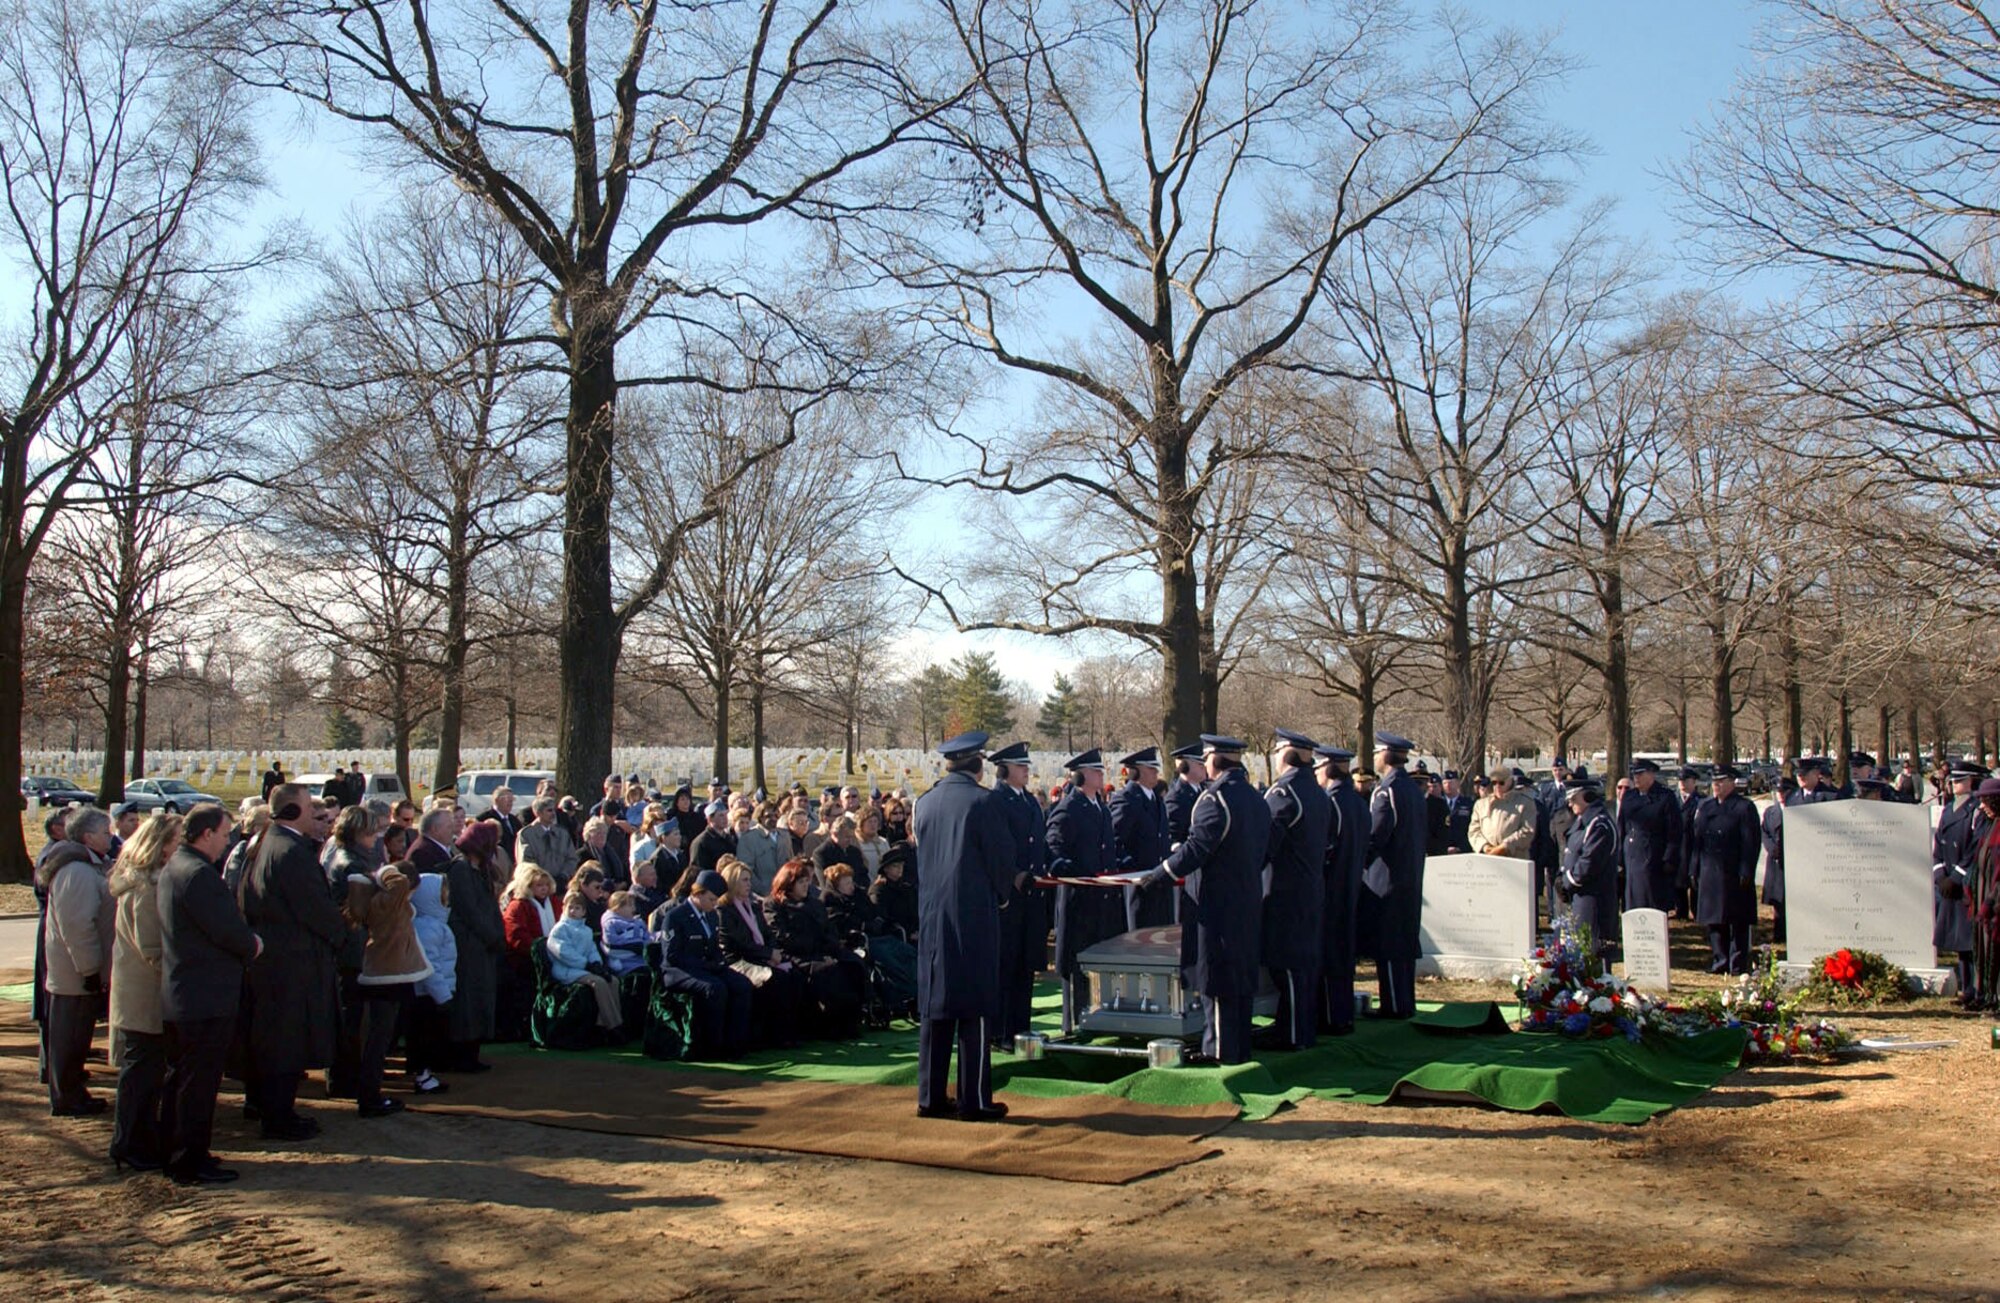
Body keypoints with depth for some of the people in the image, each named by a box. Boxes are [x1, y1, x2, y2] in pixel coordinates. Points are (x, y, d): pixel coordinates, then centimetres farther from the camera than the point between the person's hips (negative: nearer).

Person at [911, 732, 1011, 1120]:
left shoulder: (924, 803, 6)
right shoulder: (985, 802, -10)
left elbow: (921, 854, 13)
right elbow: (1002, 856, -6)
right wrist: (1002, 893, 12)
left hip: (933, 915, 5)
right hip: (975, 915, -5)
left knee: (934, 1005, 10)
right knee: (976, 1010, 1)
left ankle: (931, 1097, 14)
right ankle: (974, 1100, 3)